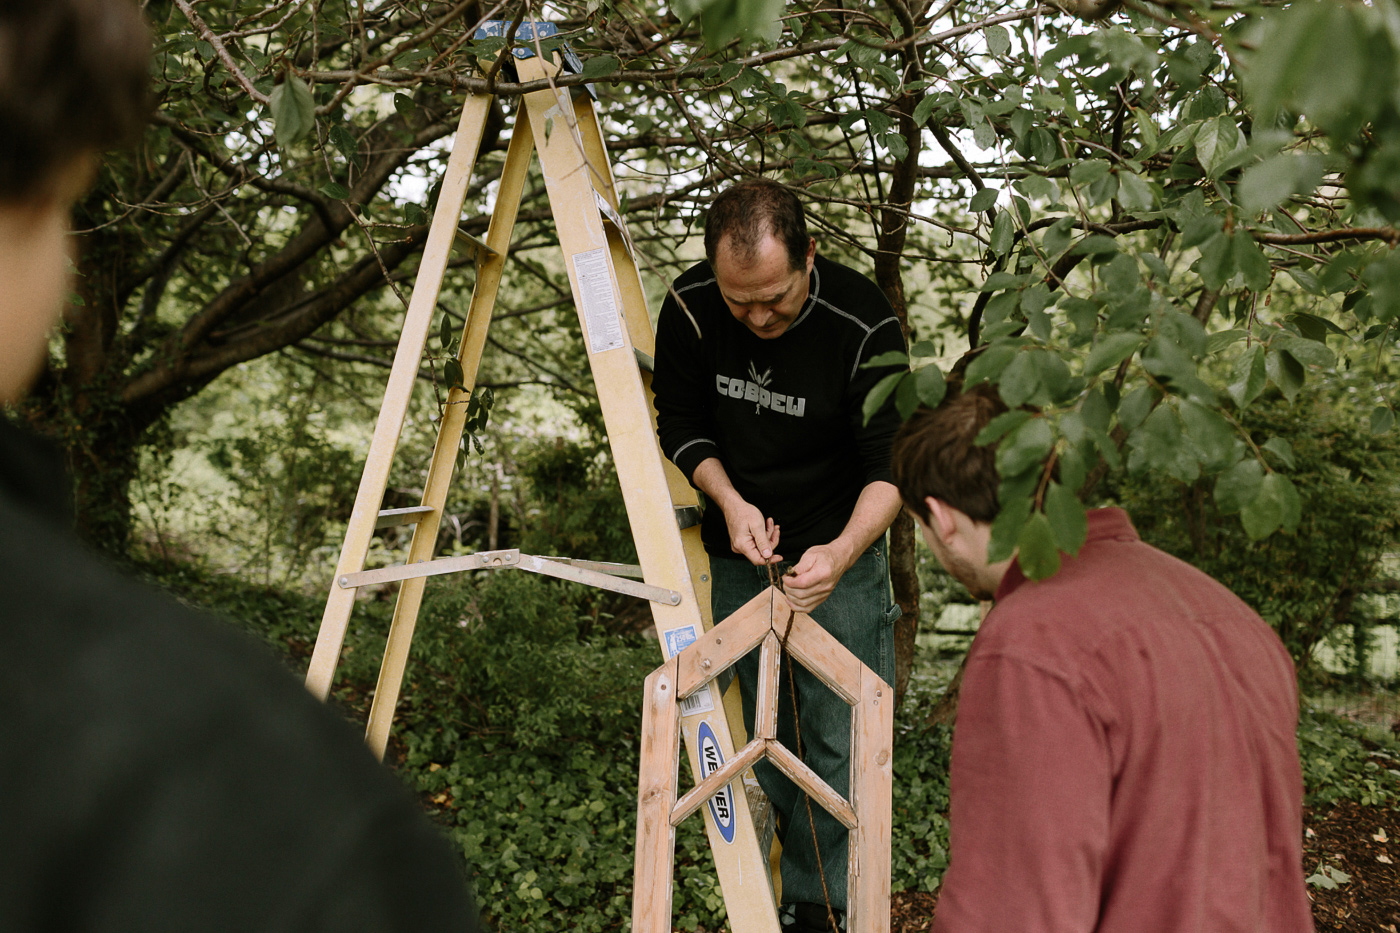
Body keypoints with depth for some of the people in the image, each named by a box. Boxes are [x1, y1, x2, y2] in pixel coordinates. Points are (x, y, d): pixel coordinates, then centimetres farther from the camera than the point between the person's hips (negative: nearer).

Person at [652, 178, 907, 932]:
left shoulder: (863, 325, -24)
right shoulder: (689, 308, -15)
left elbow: (890, 464, -19)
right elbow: (680, 424, -2)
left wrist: (842, 551, -36)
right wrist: (730, 500, -19)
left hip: (838, 554, -2)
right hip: (737, 548, 3)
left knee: (837, 736, -1)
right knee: (751, 725, 12)